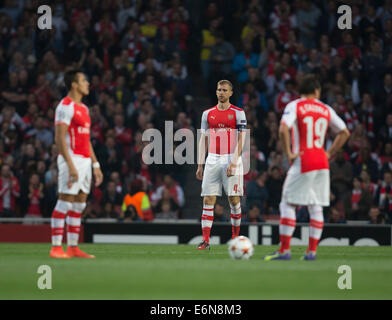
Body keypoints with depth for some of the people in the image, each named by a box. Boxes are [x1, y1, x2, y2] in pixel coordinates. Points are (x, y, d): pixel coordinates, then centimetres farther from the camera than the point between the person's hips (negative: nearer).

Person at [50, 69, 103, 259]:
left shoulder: (83, 108, 18)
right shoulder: (65, 106, -11)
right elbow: (59, 138, -17)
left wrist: (95, 165, 19)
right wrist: (70, 166, -23)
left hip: (85, 160, 9)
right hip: (72, 158, -9)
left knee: (79, 206, 8)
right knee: (65, 202, -9)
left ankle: (73, 248, 11)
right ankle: (56, 248, -8)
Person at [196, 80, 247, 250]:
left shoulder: (238, 113, 1)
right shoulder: (208, 114, 11)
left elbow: (241, 140, -5)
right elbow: (203, 140, 14)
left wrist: (233, 162, -15)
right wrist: (200, 164, 7)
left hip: (231, 159, -3)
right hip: (213, 159, 3)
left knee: (234, 199, -3)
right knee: (208, 200, -3)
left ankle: (235, 237, 9)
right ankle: (205, 240, -5)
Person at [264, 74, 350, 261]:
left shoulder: (294, 106, -3)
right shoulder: (326, 109, 12)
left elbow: (283, 129, -19)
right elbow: (344, 132, 17)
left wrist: (288, 153, -11)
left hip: (303, 162, -5)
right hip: (322, 163, 5)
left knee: (288, 205, -1)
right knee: (316, 207, 7)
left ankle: (284, 250, -6)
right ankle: (312, 251, 6)